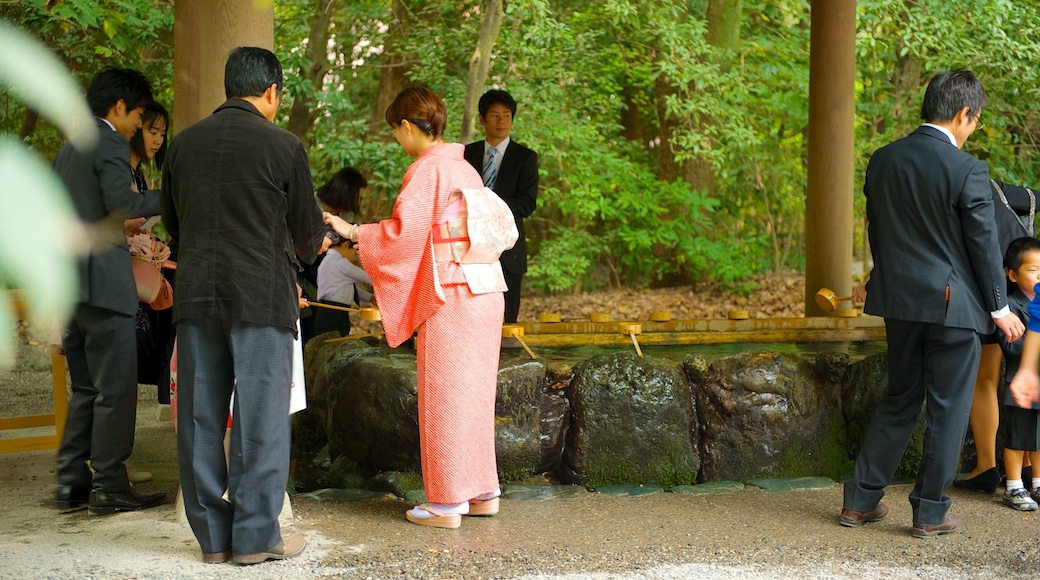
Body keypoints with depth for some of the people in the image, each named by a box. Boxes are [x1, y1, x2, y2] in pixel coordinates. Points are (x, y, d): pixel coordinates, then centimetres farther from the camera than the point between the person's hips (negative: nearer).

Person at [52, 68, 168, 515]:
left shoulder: (68, 150, 20)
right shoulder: (110, 145, -8)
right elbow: (121, 203, -22)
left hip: (69, 284, 9)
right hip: (103, 281, -9)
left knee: (86, 387, 15)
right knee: (115, 387, -4)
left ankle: (71, 482, 15)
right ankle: (109, 486, -2)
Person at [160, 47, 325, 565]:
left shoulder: (184, 144, 7)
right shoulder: (282, 145, -5)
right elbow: (307, 230, 4)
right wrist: (308, 248, 27)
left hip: (196, 293, 4)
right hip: (261, 294, -4)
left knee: (200, 416, 8)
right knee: (259, 416, 1)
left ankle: (212, 534, 14)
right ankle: (256, 535, 3)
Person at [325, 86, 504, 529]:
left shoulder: (425, 170, -10)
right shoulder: (465, 168, 15)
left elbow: (404, 231, -16)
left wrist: (352, 231, -4)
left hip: (450, 294, -8)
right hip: (485, 289, 8)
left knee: (445, 395, -2)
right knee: (473, 392, 14)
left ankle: (447, 503, 2)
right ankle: (481, 492, 18)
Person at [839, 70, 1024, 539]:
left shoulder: (882, 160, 3)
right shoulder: (967, 171, -15)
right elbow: (984, 245, -10)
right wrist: (999, 308, 2)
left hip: (899, 300, 6)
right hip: (953, 305, -6)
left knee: (899, 400, 18)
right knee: (947, 408, 7)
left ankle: (860, 500, 18)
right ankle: (930, 512, 12)